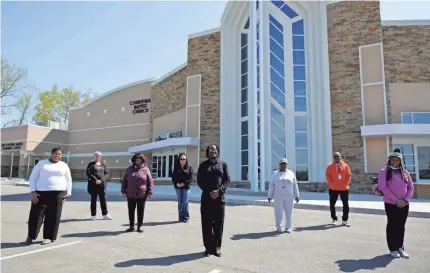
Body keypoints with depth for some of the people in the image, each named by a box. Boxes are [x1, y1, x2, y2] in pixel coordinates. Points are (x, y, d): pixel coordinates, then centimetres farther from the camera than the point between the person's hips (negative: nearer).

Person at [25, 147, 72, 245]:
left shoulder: (64, 165, 10)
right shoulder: (42, 163, 7)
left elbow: (68, 180, 14)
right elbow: (33, 178, 5)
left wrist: (68, 193, 6)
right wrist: (33, 191, -5)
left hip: (57, 194, 1)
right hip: (41, 193, 0)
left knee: (53, 217, 2)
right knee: (36, 215, 2)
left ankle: (49, 237, 14)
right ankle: (31, 235, 21)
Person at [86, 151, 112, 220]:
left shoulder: (103, 165, 13)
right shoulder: (91, 164, 3)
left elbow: (106, 173, 7)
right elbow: (88, 173, -8)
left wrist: (102, 180, -10)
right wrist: (95, 180, -16)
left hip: (102, 184, 3)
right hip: (94, 184, -3)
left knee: (103, 199, 5)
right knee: (94, 200, 4)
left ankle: (105, 214, 12)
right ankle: (93, 215, 13)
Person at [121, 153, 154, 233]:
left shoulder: (146, 169, -1)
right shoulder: (129, 169, 6)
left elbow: (150, 182, -2)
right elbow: (124, 181, 9)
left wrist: (150, 192, -7)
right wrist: (123, 191, 4)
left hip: (142, 195, -2)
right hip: (130, 195, 2)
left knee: (141, 211, 8)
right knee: (131, 211, 10)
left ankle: (140, 226, 20)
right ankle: (131, 226, 23)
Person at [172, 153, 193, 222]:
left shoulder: (189, 168, 4)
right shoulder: (176, 168, 10)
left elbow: (190, 178, -3)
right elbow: (173, 177, 4)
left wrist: (184, 183, -14)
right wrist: (176, 183, -12)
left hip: (186, 187, -2)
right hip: (178, 187, 2)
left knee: (185, 202, -5)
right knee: (180, 202, 5)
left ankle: (186, 217, 5)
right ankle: (181, 217, 11)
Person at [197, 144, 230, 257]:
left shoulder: (223, 164, 10)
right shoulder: (203, 165, 10)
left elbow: (227, 180, 2)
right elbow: (199, 181, 2)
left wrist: (219, 191, -15)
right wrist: (209, 192, -12)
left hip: (219, 198, 0)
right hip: (206, 198, 0)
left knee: (218, 225, 4)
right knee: (207, 224, 3)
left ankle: (217, 247, 14)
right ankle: (208, 247, 13)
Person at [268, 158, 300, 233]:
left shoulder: (291, 173, 3)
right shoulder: (275, 174, 2)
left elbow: (295, 185, 4)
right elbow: (271, 185, 1)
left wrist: (297, 196, 0)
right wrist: (270, 196, -4)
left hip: (289, 196, 1)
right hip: (279, 196, 0)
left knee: (289, 212, 3)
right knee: (278, 212, -1)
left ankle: (288, 228, 16)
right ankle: (279, 227, 17)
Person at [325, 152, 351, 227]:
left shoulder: (345, 165, 4)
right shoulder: (330, 166, -1)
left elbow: (348, 175, 4)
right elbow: (328, 175, -4)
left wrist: (347, 183, -6)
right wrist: (331, 183, -12)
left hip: (344, 188, 1)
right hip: (333, 189, -1)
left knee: (346, 204, 6)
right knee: (332, 204, 4)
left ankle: (345, 220, 17)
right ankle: (334, 219, 18)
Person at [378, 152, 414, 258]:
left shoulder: (405, 173, 9)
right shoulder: (384, 172, -5)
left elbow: (411, 187, 8)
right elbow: (383, 187, -13)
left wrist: (407, 199, -8)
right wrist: (396, 200, -15)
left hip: (404, 204, 4)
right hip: (391, 204, -4)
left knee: (401, 226, 11)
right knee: (392, 225, 4)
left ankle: (400, 247, 24)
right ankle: (393, 249, 14)